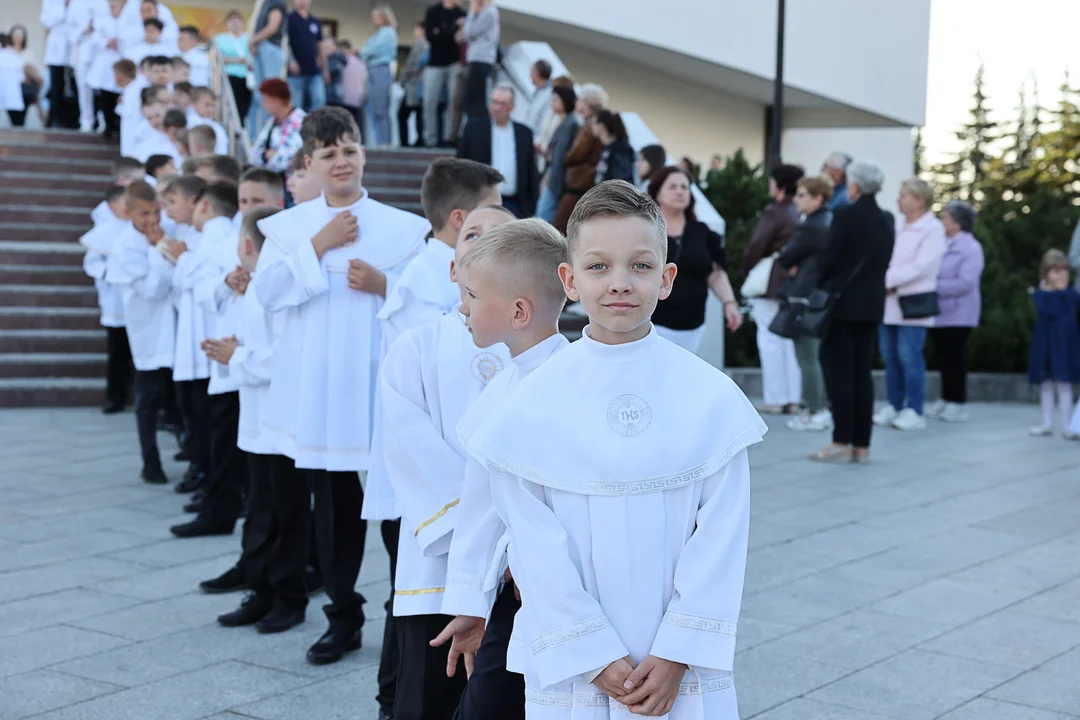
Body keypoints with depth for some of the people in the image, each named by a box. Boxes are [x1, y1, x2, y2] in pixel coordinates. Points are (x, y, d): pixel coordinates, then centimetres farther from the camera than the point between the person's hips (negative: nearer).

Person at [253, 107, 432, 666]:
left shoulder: (401, 226, 3)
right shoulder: (290, 225, 8)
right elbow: (267, 292, -5)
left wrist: (385, 285, -15)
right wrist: (319, 244, -10)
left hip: (380, 378, -2)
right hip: (318, 383, 2)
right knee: (331, 504, 10)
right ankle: (343, 615, 24)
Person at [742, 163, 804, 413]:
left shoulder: (773, 214, -13)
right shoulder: (801, 215, 7)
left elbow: (756, 247, -15)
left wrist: (747, 272, -1)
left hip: (769, 285, -7)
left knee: (770, 340, -1)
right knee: (789, 341, 12)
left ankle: (775, 399, 0)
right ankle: (793, 398, 13)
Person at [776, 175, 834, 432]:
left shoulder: (811, 227, -20)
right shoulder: (831, 222, 10)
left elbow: (784, 259, -14)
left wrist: (791, 267, 7)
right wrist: (800, 266, -3)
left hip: (805, 297, -10)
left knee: (807, 358, -2)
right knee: (820, 355, 16)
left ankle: (814, 413, 3)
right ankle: (823, 408, 20)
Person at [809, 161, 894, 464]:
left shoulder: (845, 215, -12)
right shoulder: (887, 220, 8)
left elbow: (829, 259, -13)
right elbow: (884, 263, 10)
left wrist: (815, 289, 2)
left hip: (842, 302, -6)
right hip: (872, 304, 6)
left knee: (839, 373, -2)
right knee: (862, 373, 8)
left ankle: (842, 444, -3)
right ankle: (862, 445, 9)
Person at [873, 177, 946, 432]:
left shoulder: (932, 229, -6)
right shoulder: (895, 224, 12)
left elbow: (922, 266, -16)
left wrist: (889, 279, -17)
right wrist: (883, 282, -9)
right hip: (889, 301, 6)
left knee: (909, 356, -7)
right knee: (890, 354, 9)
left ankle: (914, 412, -1)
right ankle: (894, 406, 17)